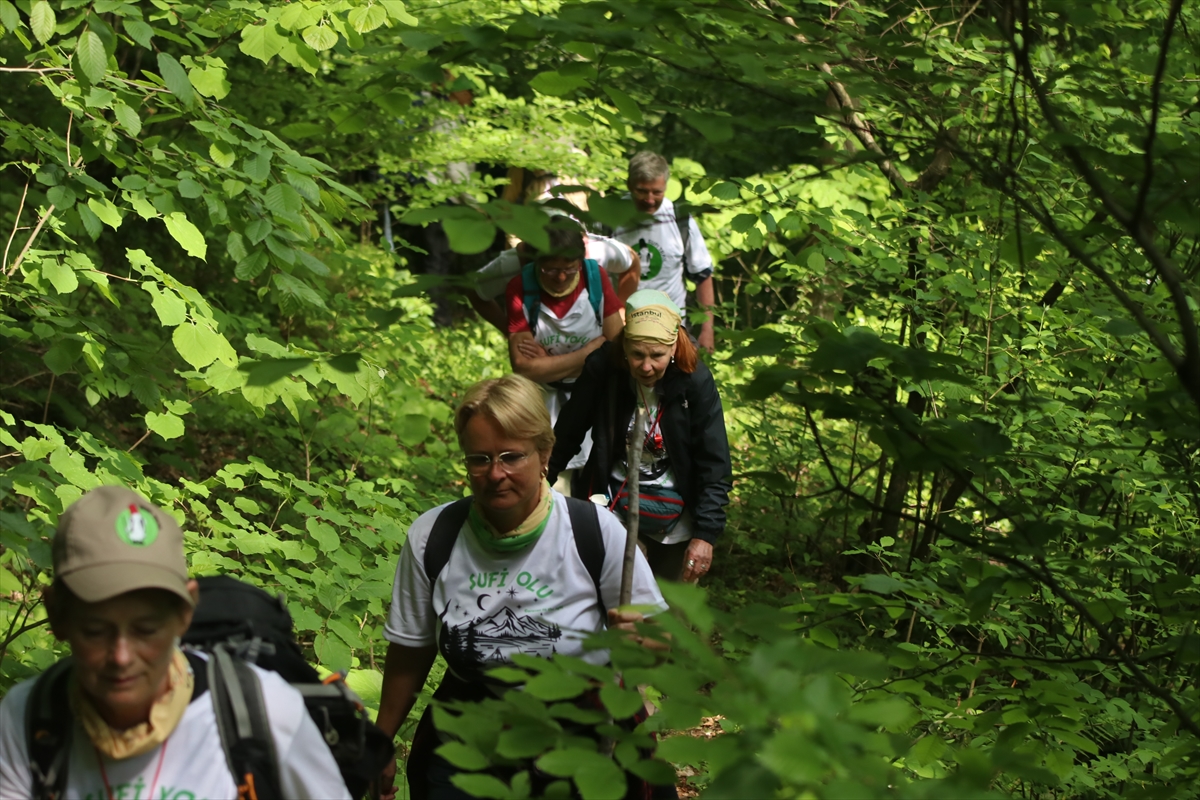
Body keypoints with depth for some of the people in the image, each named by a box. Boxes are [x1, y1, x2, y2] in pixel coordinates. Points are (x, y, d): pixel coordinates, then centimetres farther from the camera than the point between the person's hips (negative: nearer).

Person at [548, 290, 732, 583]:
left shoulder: (696, 381, -18)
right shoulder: (602, 370, -17)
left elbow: (715, 466, -13)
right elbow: (566, 437, 0)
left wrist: (706, 534, -18)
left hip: (675, 515, 1)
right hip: (614, 502, 0)